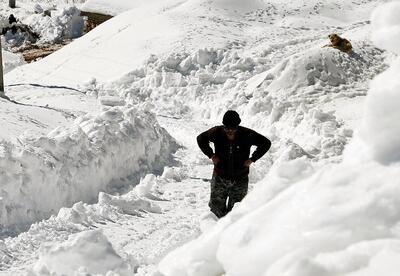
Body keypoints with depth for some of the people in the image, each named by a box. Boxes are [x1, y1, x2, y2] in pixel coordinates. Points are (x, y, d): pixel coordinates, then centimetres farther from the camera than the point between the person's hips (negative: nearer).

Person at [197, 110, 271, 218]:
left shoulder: (247, 135, -12)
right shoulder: (217, 132, -10)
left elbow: (266, 143, 1)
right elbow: (201, 139, 9)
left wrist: (252, 159, -5)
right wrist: (211, 155, -1)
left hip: (240, 180, -1)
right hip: (220, 178, 1)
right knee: (216, 209, 5)